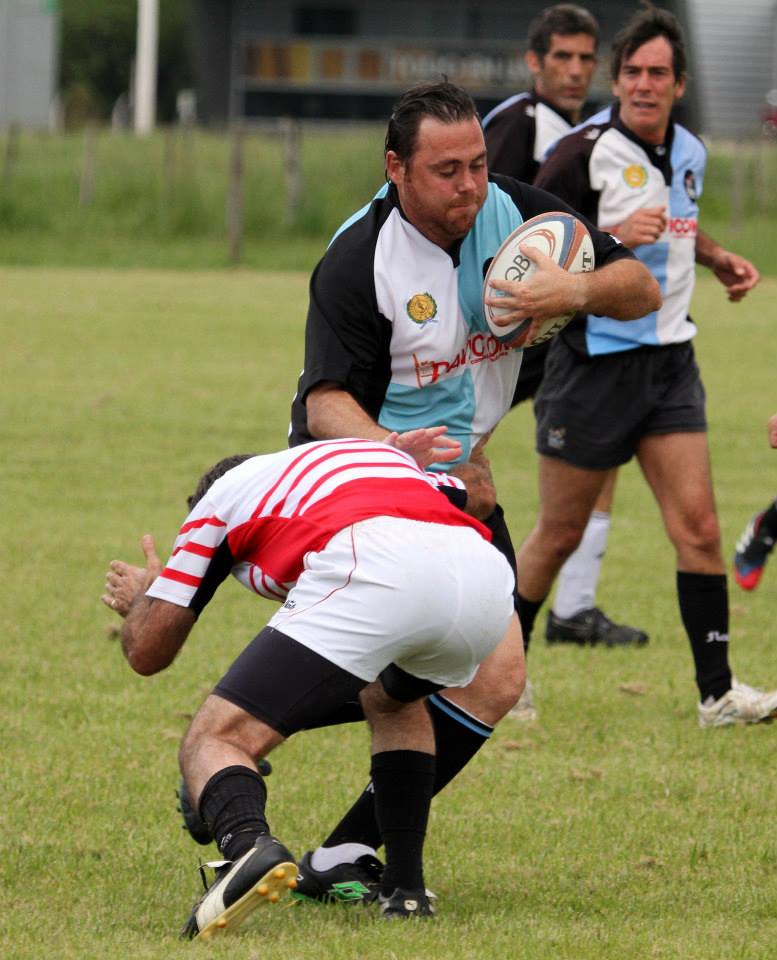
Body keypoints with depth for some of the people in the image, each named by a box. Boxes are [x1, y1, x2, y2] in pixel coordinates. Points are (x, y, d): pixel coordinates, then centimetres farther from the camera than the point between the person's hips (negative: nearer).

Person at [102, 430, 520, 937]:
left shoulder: (221, 497, 31)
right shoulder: (378, 452, 43)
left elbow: (148, 652, 31)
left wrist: (141, 598, 52)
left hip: (371, 571, -5)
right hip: (485, 578, 5)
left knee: (216, 741, 1)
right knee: (394, 699, 39)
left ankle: (248, 846, -33)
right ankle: (405, 888, 26)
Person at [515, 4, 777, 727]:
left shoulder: (688, 153, 9)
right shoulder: (584, 154, -13)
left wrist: (716, 257, 13)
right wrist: (614, 237, -26)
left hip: (668, 358, 5)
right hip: (594, 361, -5)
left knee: (697, 525, -5)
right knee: (560, 534, 4)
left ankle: (717, 692, -2)